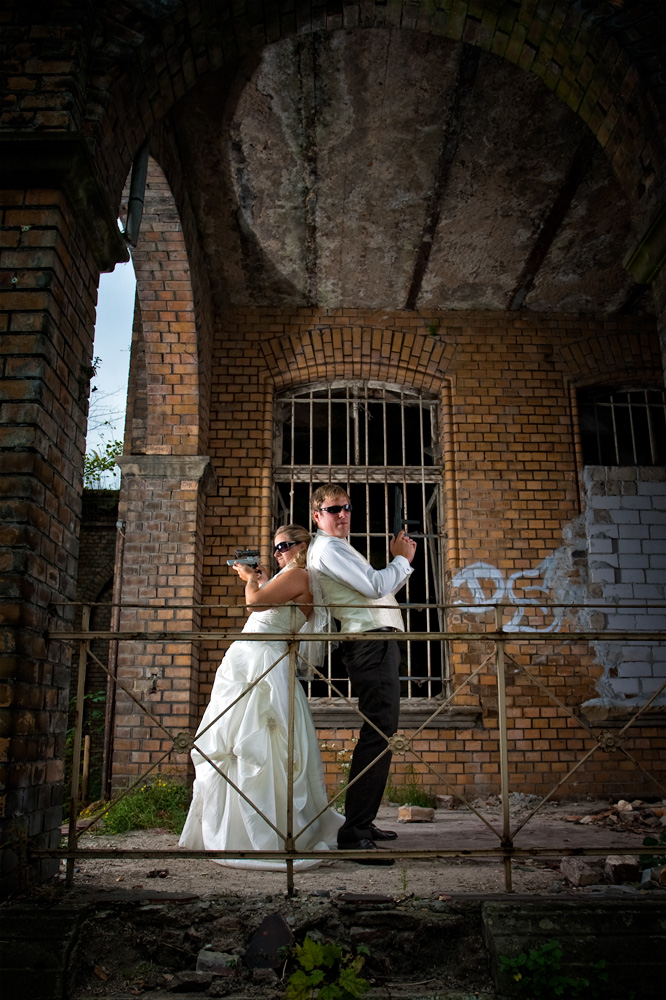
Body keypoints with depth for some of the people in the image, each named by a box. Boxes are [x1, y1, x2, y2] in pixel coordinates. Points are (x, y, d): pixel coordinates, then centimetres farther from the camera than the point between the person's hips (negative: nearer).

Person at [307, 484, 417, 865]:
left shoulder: (339, 550, 28)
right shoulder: (328, 548, -7)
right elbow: (375, 586, -15)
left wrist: (401, 562, 18)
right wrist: (402, 560, 0)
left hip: (378, 644, 11)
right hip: (371, 644, -11)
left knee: (379, 733, 14)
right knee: (378, 735, -17)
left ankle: (362, 821, 22)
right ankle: (354, 833, -17)